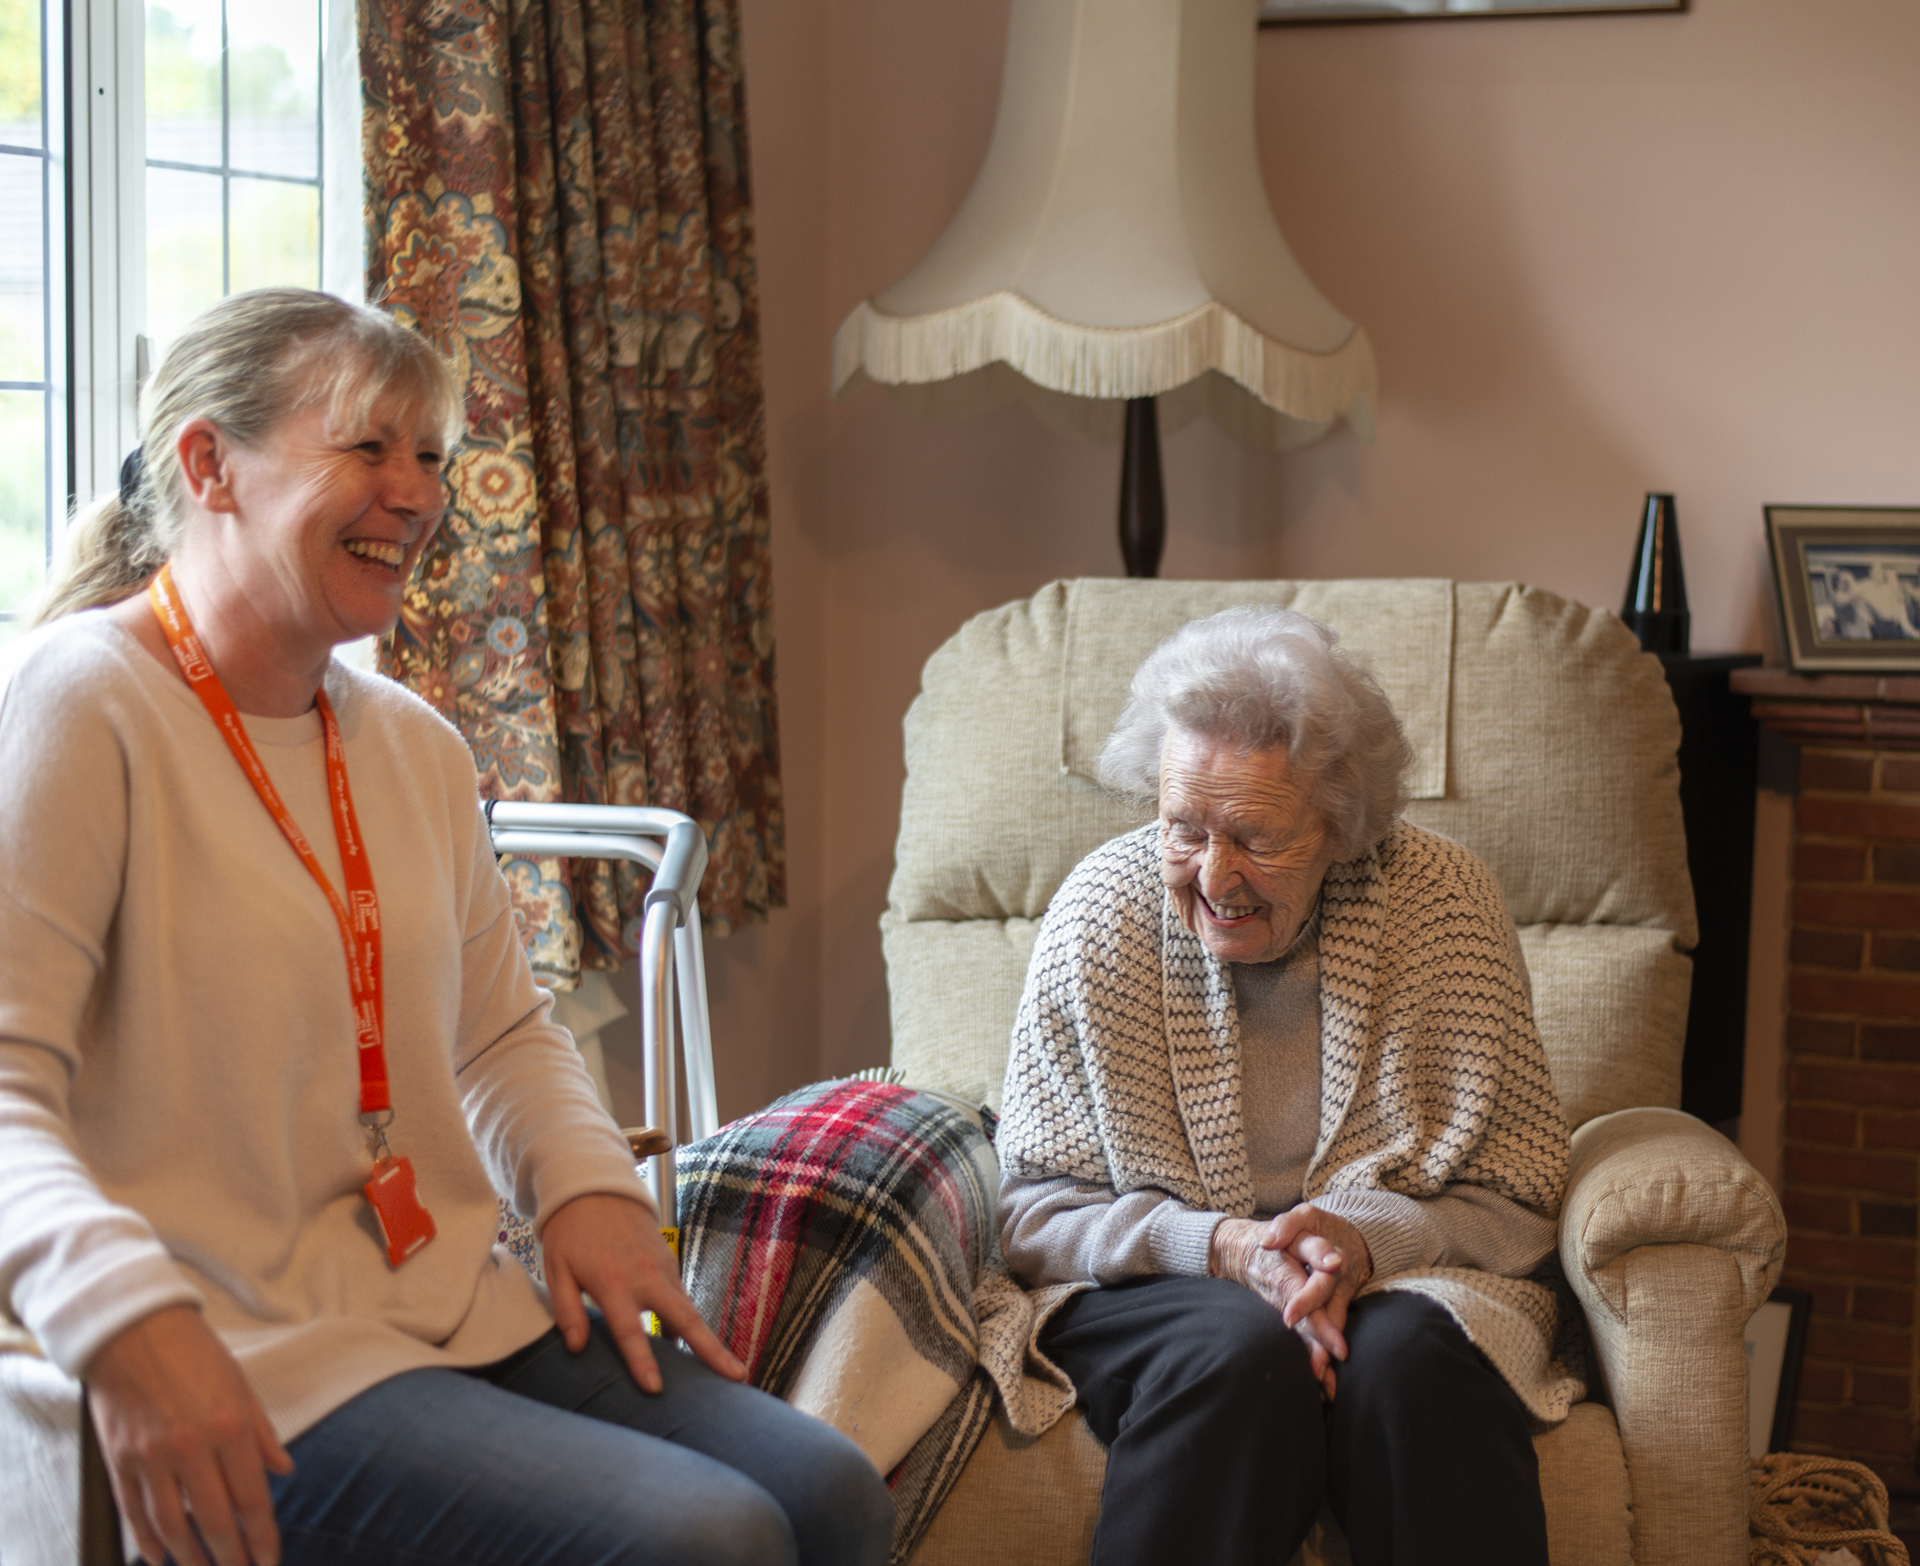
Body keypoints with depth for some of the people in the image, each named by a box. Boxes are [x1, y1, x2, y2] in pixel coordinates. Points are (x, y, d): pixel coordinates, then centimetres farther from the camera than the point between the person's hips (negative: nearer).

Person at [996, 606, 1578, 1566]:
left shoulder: (1444, 903, -6)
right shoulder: (1102, 914, -6)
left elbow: (1517, 1205, -2)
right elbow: (1032, 1206, -3)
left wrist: (1366, 1240, -23)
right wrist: (1221, 1246, -20)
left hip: (1407, 1276, 1)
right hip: (1158, 1288, 0)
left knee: (1408, 1356, -33)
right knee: (1244, 1356, -33)